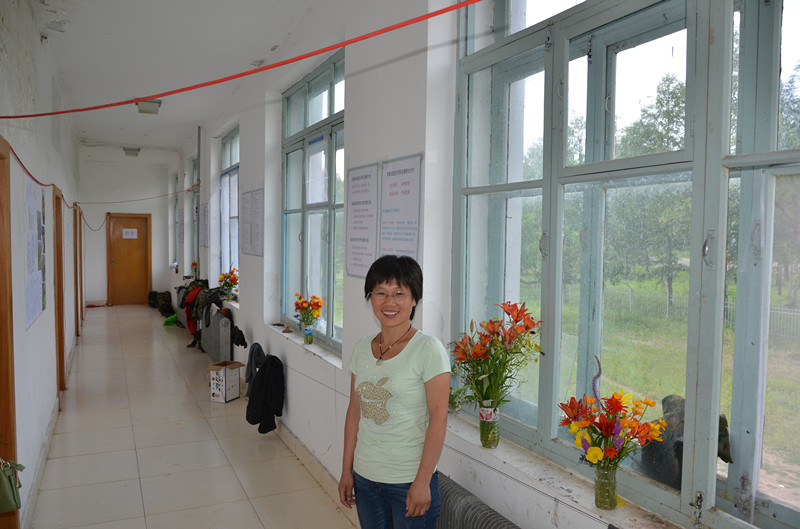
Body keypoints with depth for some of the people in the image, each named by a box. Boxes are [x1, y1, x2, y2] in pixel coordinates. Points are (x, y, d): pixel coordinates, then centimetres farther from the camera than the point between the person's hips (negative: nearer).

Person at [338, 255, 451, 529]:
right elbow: (354, 412, 8)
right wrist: (346, 470, 9)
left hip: (409, 482, -5)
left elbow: (438, 418, -15)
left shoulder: (428, 349, -14)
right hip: (365, 477, 5)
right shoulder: (362, 348, 2)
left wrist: (422, 482, -16)